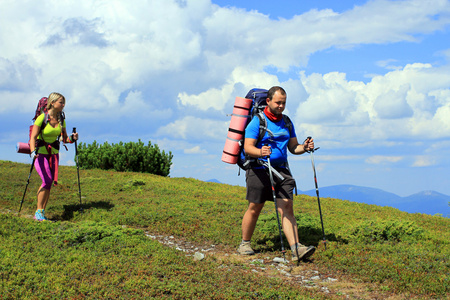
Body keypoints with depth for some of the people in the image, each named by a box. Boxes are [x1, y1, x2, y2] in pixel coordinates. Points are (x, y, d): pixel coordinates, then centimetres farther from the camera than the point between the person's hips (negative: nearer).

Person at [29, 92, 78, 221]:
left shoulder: (61, 120, 3)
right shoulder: (42, 118, -14)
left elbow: (64, 139, 7)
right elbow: (33, 137, -17)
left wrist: (72, 138, -14)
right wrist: (33, 151, -33)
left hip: (53, 154, 5)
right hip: (40, 153, -5)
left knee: (49, 183, 0)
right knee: (47, 180, -20)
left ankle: (41, 213, 8)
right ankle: (38, 211, -9)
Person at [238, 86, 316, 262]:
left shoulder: (287, 123, 13)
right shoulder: (257, 122, -6)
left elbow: (293, 147, 15)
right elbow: (248, 147, -13)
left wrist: (304, 147, -6)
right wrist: (260, 152, -34)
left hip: (281, 170, 4)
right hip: (259, 170, -4)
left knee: (287, 208, -6)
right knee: (254, 209, 5)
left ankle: (296, 249, -11)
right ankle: (245, 244, 24)